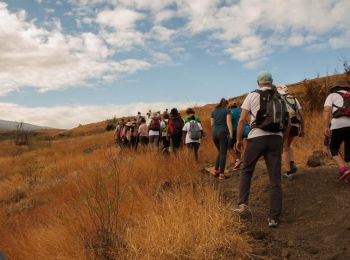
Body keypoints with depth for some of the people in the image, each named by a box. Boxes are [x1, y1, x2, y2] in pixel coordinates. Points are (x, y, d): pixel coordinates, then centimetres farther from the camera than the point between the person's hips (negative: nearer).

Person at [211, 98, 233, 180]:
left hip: (214, 133, 5)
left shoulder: (213, 111, 14)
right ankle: (221, 174, -4)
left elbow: (212, 124, 12)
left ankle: (216, 171, 14)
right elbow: (229, 122, -12)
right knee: (223, 154, -1)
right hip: (223, 133, -5)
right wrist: (231, 133, -18)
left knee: (220, 152, 20)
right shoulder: (227, 111, 1)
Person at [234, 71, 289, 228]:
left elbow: (242, 120, -2)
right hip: (276, 139, 3)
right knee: (275, 179, 3)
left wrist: (238, 139, 7)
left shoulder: (253, 96, 4)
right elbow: (287, 124, 16)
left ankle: (243, 204, 7)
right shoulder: (280, 99, 16)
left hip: (257, 138, -2)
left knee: (246, 171, 18)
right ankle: (274, 218, 1)